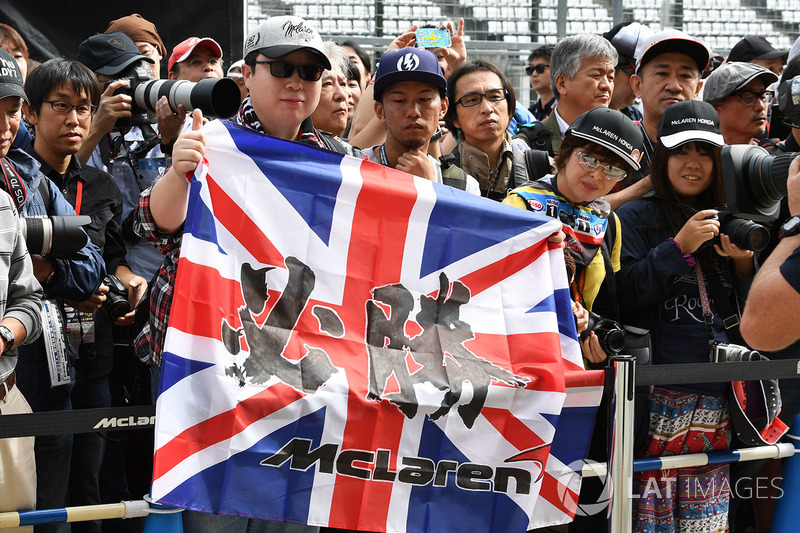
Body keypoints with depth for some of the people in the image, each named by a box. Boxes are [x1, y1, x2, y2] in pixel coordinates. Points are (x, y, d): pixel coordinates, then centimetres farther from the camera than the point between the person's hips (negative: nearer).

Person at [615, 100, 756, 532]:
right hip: (656, 394, -4)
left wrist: (744, 263, -2)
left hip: (716, 397, 5)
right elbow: (623, 293, -9)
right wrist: (679, 247, -13)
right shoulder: (635, 217, 3)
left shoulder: (723, 224, 16)